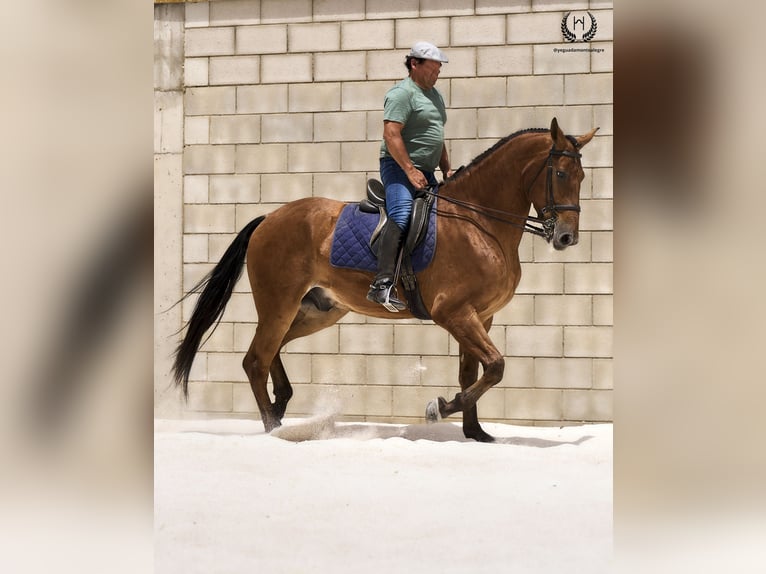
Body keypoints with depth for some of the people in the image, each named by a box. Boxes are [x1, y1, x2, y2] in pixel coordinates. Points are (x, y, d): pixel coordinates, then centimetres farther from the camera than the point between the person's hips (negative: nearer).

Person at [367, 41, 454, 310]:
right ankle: (382, 284, -38)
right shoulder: (402, 93, -10)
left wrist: (447, 170, 19)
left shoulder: (434, 94, 21)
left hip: (425, 172, 10)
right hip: (399, 167, -10)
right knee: (401, 215, -28)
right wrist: (410, 170, -23)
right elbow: (391, 134, -20)